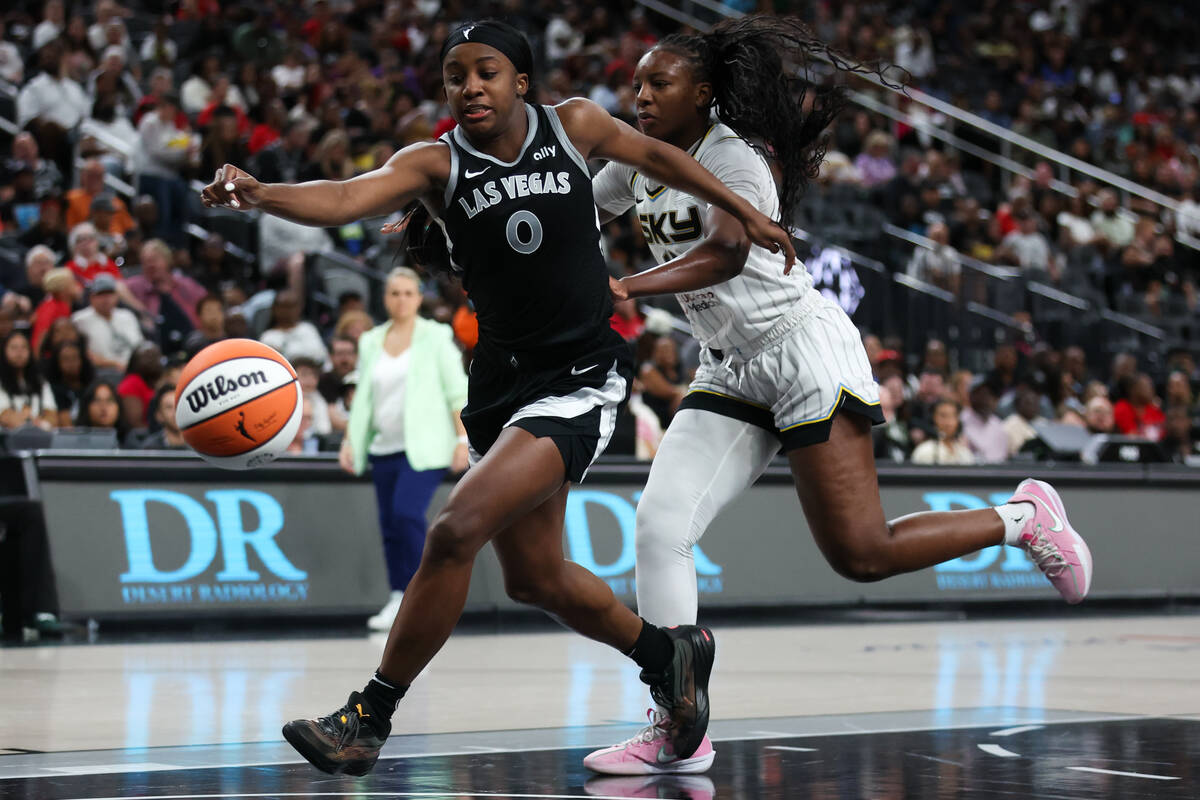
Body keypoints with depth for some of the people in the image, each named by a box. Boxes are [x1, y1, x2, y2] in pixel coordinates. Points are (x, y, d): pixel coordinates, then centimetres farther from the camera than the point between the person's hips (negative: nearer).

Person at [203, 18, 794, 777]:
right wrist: (260, 194, -44)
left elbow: (655, 154, 16)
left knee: (456, 530, -21)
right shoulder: (435, 163, -6)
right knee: (536, 578, 18)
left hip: (581, 380, -4)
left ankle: (369, 718, -11)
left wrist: (744, 211, 23)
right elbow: (348, 197, -25)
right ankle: (670, 653, 45)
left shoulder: (574, 125, -4)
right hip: (504, 380, 4)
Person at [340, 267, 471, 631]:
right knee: (390, 524, 3)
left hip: (424, 447, -5)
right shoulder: (371, 342, 13)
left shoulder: (435, 336, 1)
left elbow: (457, 392, -1)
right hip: (384, 448, 5)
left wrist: (462, 439, -9)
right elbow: (363, 397, 17)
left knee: (407, 512, -21)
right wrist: (350, 440, 9)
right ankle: (399, 601, 11)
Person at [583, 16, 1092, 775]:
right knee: (660, 526, -10)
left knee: (861, 555, -8)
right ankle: (678, 731, -6)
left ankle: (1023, 517, 16)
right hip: (733, 370, 7)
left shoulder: (733, 157, -16)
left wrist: (626, 287, -47)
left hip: (803, 349, -7)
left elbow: (726, 252, -34)